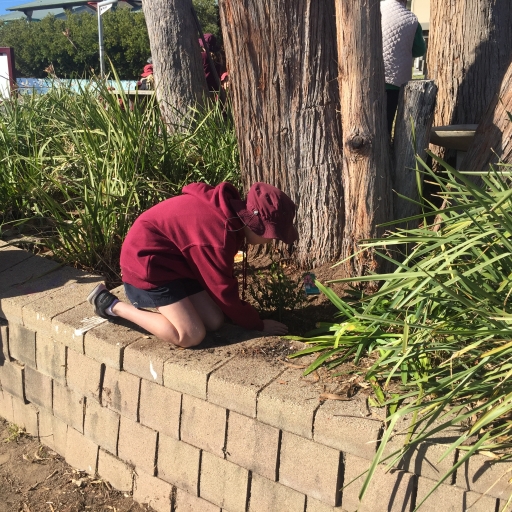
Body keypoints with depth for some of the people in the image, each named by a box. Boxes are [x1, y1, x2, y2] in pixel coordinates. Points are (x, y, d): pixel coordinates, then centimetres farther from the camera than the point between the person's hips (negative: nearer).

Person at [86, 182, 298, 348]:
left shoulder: (230, 210, -2)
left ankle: (150, 301, 17)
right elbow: (224, 290, -18)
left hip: (173, 258, 9)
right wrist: (258, 324, -5)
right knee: (190, 336, -15)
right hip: (148, 261, -9)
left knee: (214, 322, 0)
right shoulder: (218, 233, -30)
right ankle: (113, 305, -3)